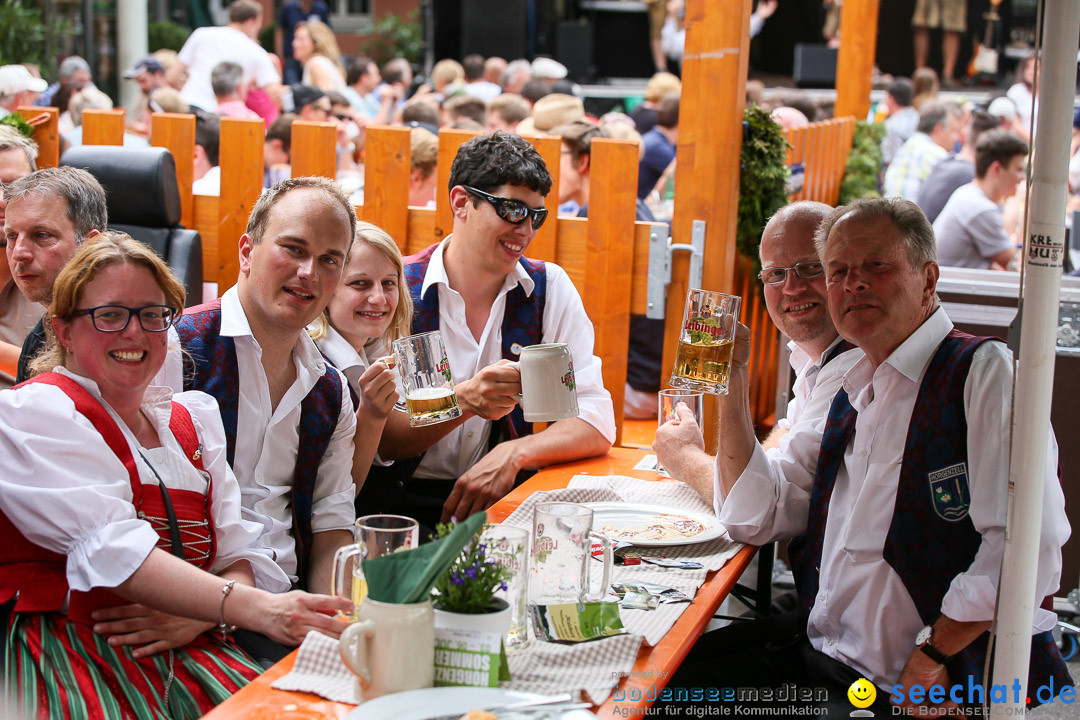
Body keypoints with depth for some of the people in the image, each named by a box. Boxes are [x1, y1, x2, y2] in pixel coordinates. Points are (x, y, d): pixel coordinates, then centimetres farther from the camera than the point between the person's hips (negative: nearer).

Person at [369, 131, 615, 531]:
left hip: (505, 498, 4)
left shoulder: (550, 289, 7)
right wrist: (465, 400, -24)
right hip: (404, 498, -3)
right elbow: (377, 438, -6)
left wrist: (513, 453, -17)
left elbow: (597, 422, 1)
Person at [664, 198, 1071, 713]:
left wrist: (933, 654, -18)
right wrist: (732, 383, 5)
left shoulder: (985, 372, -9)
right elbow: (755, 516, 12)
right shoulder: (840, 392, 14)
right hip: (819, 649, 7)